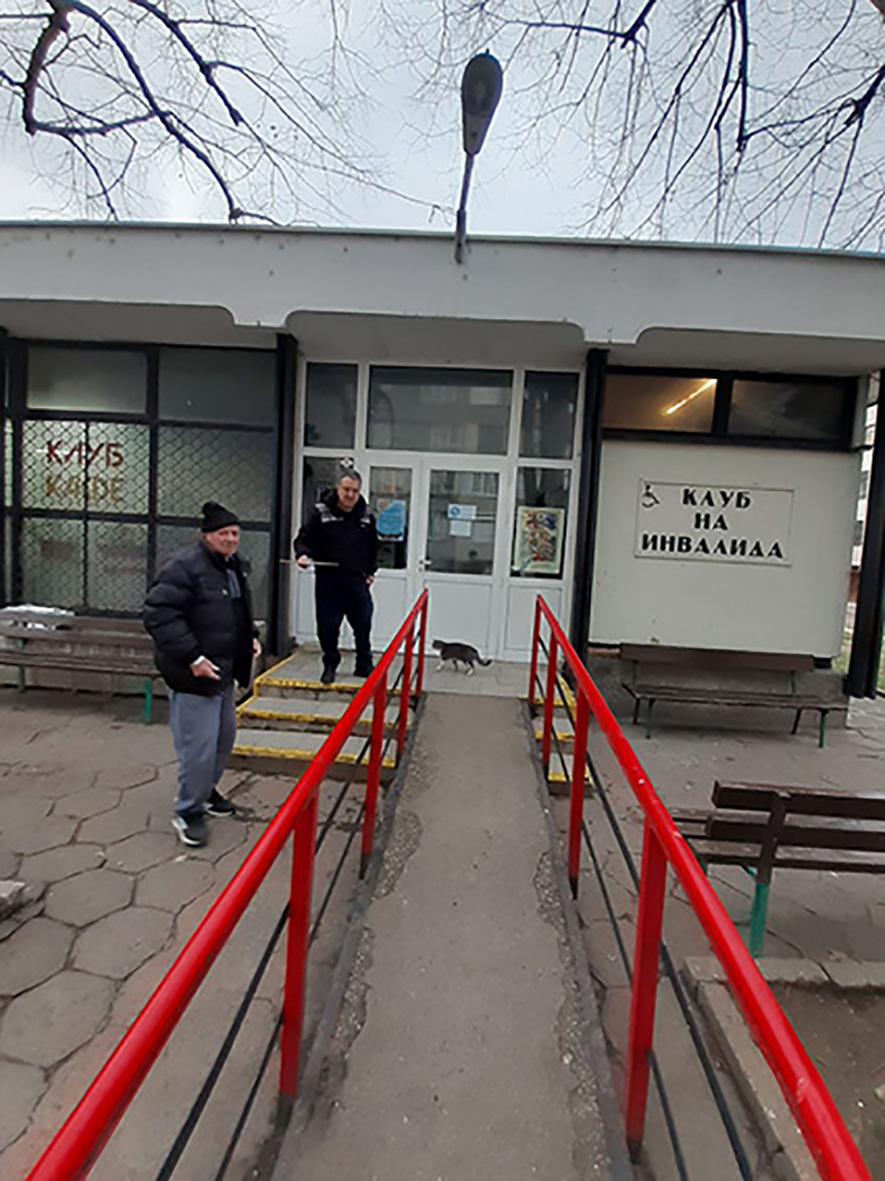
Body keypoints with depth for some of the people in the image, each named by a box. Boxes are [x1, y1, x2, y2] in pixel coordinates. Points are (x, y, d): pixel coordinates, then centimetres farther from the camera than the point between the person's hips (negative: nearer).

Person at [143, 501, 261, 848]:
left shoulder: (235, 565, 11)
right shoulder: (185, 565, -19)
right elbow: (158, 613, -24)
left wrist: (251, 637, 10)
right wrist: (191, 657, -26)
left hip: (224, 669, 10)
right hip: (194, 673, -9)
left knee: (225, 735, 20)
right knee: (199, 744, -3)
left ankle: (206, 789, 43)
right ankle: (189, 812, 18)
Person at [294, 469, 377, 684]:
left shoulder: (366, 516, 7)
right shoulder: (321, 513, -4)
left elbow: (373, 546, 20)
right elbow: (304, 538, 0)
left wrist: (371, 570, 16)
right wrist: (303, 554, -20)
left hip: (357, 580, 3)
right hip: (328, 580, -2)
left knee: (363, 625, 8)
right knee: (328, 626, 3)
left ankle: (364, 665, 26)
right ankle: (330, 665, 24)